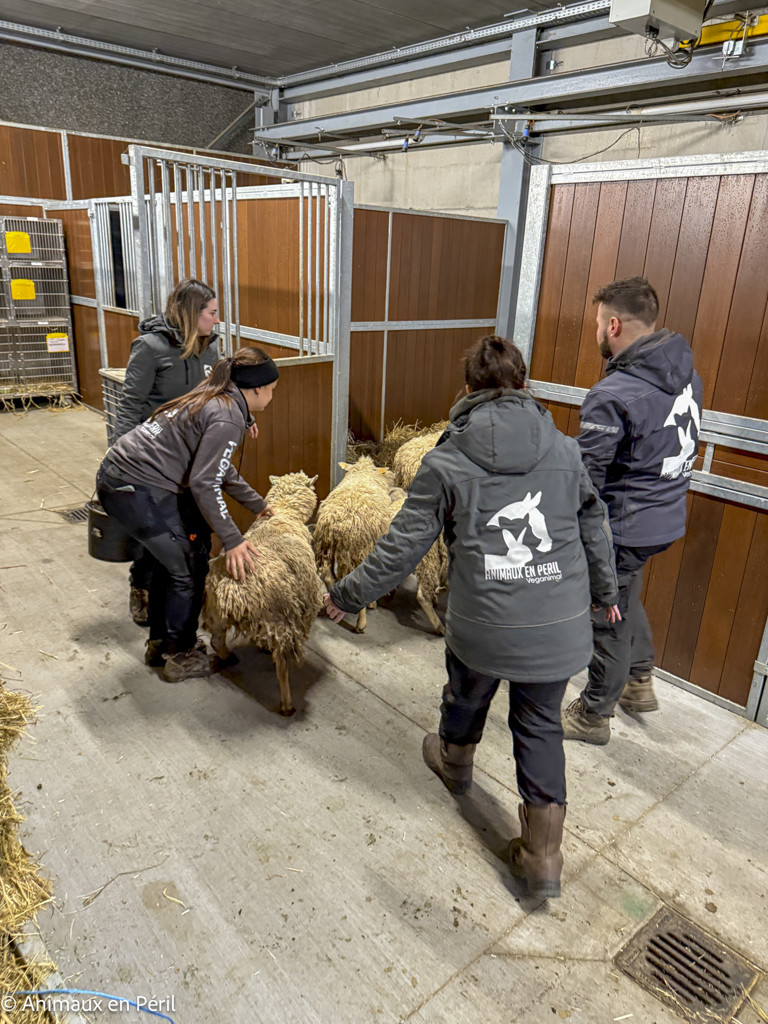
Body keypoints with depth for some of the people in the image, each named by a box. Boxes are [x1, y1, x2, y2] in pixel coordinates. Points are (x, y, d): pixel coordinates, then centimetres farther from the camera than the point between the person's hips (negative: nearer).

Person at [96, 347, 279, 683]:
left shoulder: (212, 400, 15)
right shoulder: (227, 418, -17)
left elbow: (217, 468, 22)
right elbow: (203, 484, -22)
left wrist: (257, 504, 27)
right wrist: (232, 540, -18)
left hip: (116, 474, 10)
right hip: (138, 491, -10)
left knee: (169, 559, 23)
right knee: (188, 568, 5)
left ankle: (160, 643, 39)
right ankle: (181, 657, 20)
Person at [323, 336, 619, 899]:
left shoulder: (447, 461, -8)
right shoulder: (565, 451, 0)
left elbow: (402, 547, -6)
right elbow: (594, 530, 11)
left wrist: (348, 595, 8)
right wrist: (605, 593, 29)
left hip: (482, 624, -2)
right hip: (560, 626, 2)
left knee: (467, 694, 28)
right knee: (541, 726, 18)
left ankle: (454, 760, 58)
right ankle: (543, 855, 25)